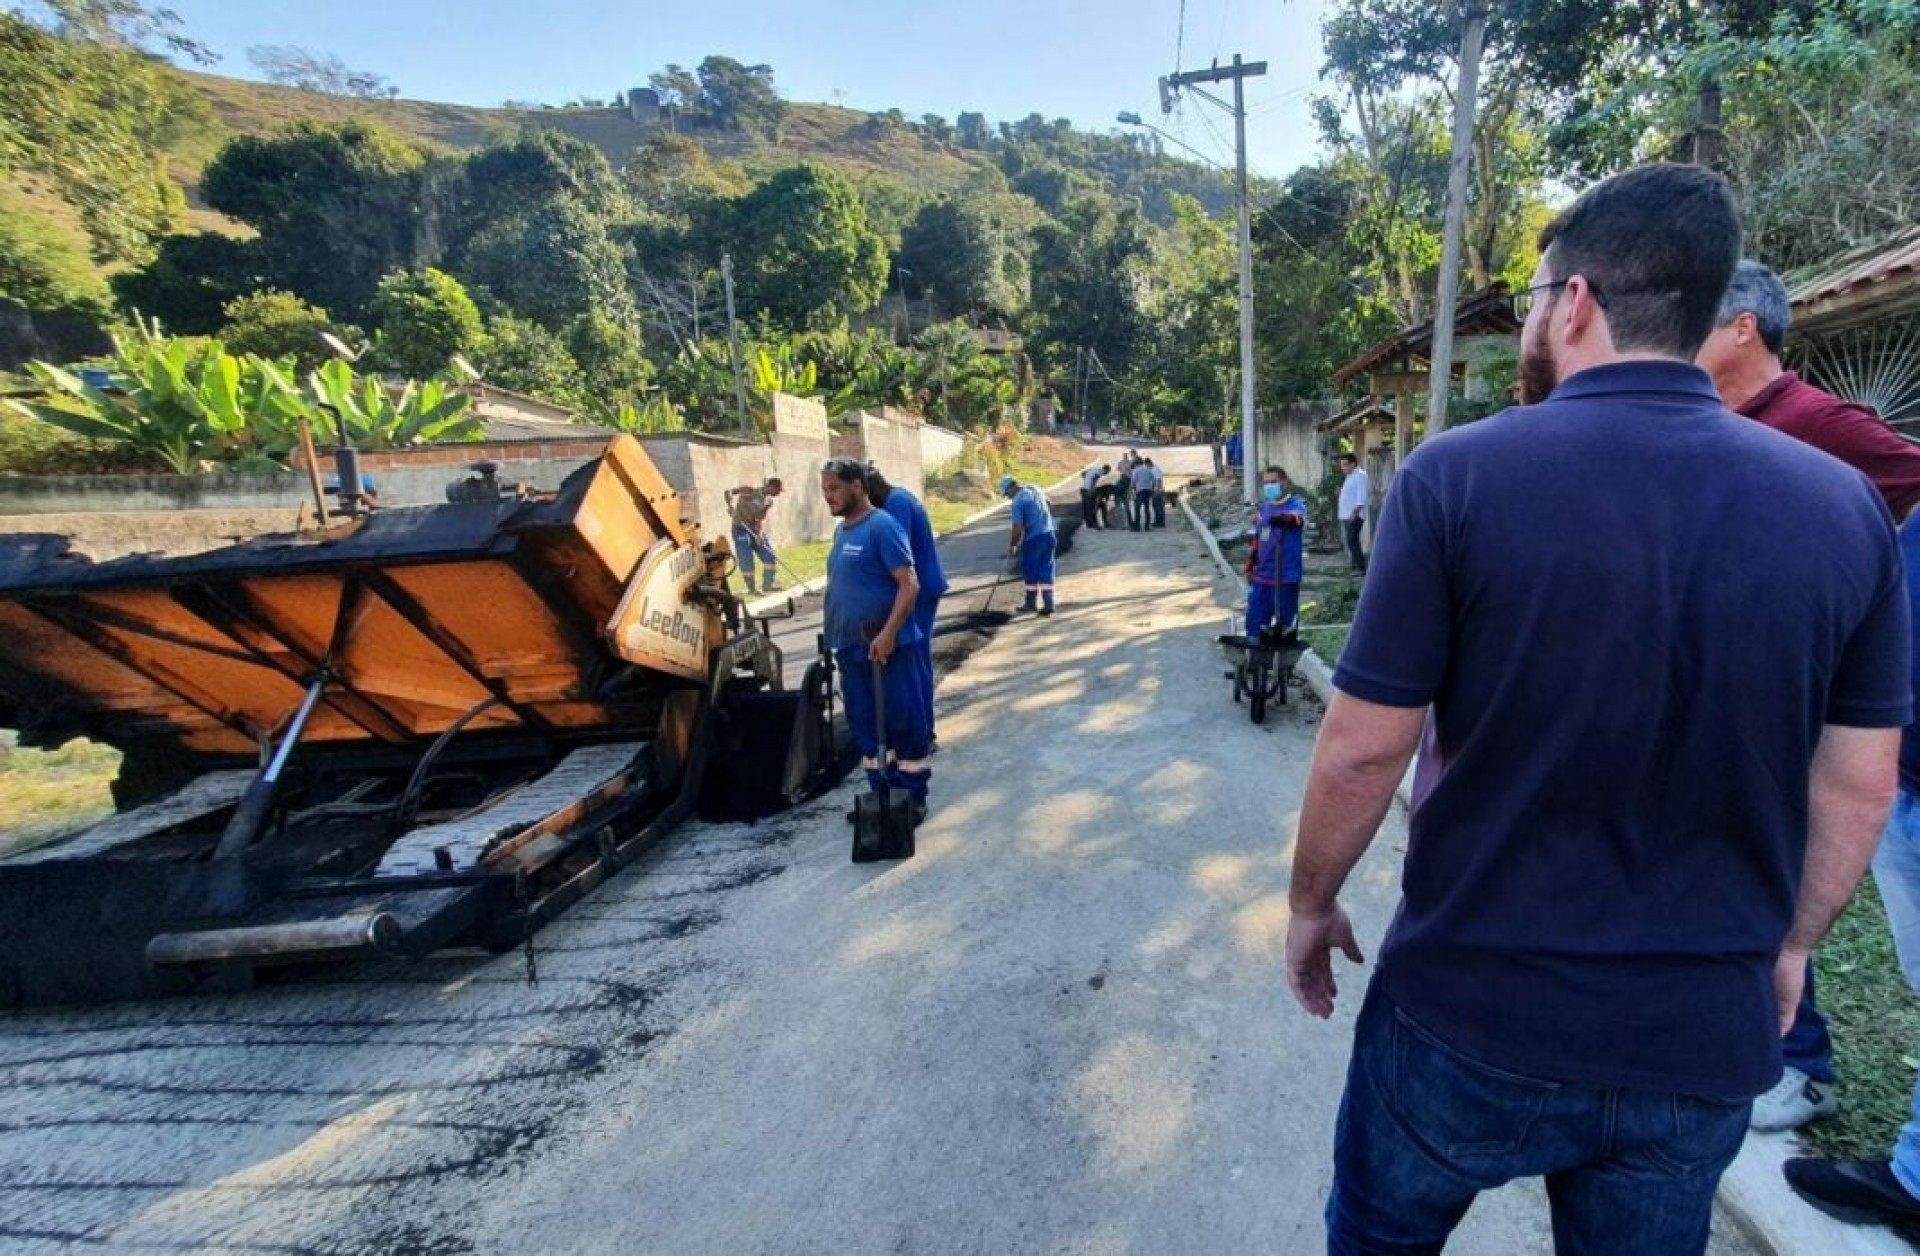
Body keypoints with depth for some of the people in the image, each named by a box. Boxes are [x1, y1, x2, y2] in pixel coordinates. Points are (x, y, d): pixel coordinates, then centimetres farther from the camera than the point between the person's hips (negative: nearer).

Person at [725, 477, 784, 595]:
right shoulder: (750, 491, -10)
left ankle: (767, 585, 14)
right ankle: (751, 588, 4)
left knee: (770, 557, 3)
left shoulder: (769, 502, 5)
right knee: (746, 561, -9)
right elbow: (729, 491, -15)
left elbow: (762, 519, -4)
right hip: (741, 529, -6)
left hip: (756, 530, 6)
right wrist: (730, 505, -33)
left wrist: (760, 533, -21)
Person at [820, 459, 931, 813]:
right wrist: (837, 638, 16)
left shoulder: (882, 526, -13)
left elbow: (909, 585, -18)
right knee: (865, 723, 15)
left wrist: (888, 634, -25)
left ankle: (914, 796, 16)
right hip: (851, 648, 9)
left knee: (904, 720, 3)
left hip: (886, 647, -8)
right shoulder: (841, 531, 13)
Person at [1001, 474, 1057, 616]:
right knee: (1046, 570, 8)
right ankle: (1048, 603, 4)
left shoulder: (1018, 501, -16)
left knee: (1030, 570, 9)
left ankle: (1031, 602, 20)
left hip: (1033, 539, -7)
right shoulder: (1035, 489, 8)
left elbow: (1018, 528, -17)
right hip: (1048, 535, 7)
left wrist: (1012, 545, -6)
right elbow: (1051, 508, 22)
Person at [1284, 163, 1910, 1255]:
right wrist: (1789, 944, 19)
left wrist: (1312, 901, 1)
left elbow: (1362, 750, -16)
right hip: (1704, 1040, 4)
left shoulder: (1457, 476, -18)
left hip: (1469, 1014, -3)